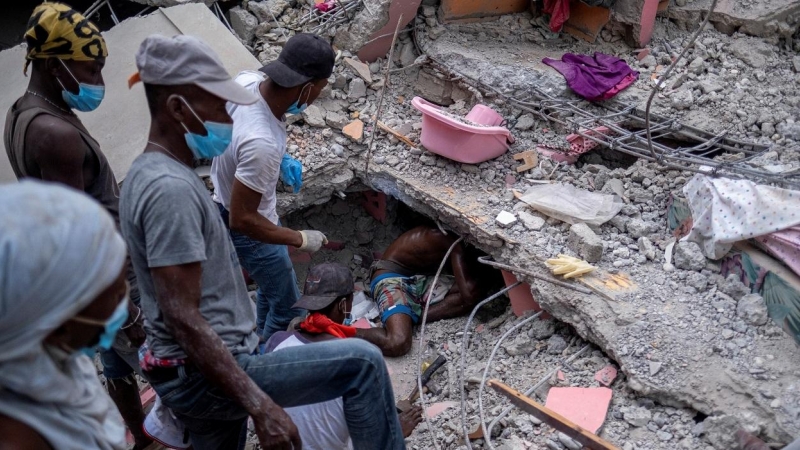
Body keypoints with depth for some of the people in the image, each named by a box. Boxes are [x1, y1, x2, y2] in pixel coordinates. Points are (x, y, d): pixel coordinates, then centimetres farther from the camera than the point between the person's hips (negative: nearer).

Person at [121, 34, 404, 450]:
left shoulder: (148, 174, 11)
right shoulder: (171, 189, -22)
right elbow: (181, 316, -27)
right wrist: (260, 405, -31)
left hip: (188, 376, 11)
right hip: (204, 376, -11)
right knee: (362, 363, -12)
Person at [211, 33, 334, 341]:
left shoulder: (249, 79, -18)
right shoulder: (261, 143, -43)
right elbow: (242, 219, -34)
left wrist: (281, 160, 2)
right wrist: (301, 240, -22)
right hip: (247, 230, -9)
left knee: (272, 284, 32)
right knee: (288, 307, 13)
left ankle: (263, 342, 55)